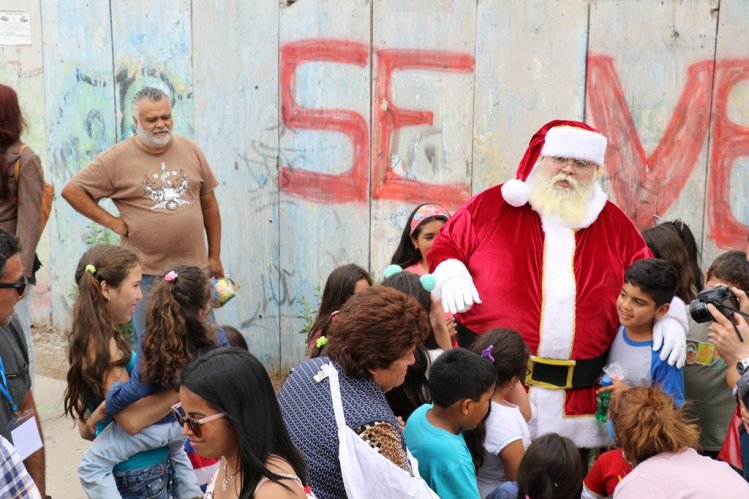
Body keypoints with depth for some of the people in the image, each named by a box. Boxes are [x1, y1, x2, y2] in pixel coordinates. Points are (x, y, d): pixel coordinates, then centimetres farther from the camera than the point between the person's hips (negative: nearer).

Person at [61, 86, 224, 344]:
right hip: (146, 273, -2)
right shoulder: (117, 158, -5)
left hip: (194, 267, 3)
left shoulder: (191, 151, 5)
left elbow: (209, 204, 11)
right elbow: (72, 190, -1)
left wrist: (214, 256, 10)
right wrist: (112, 221, -7)